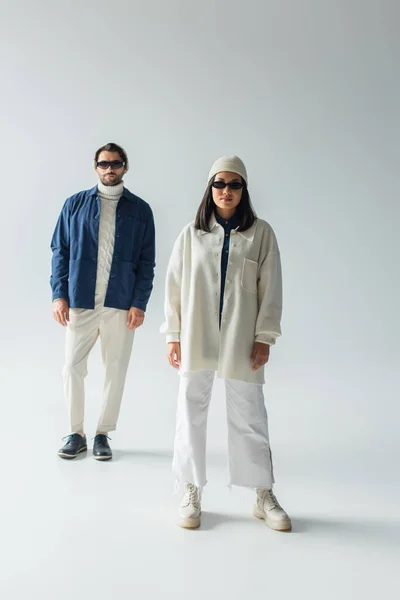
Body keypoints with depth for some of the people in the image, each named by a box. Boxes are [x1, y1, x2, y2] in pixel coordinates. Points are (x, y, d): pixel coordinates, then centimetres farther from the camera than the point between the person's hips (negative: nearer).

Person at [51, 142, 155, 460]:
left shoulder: (140, 210, 5)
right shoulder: (76, 204, 6)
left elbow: (147, 261, 3)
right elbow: (60, 250, 6)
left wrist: (140, 303, -6)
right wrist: (59, 294, -4)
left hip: (121, 304, 0)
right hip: (80, 302, 0)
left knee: (116, 370, 6)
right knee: (73, 368, 1)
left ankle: (103, 434, 21)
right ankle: (76, 433, 18)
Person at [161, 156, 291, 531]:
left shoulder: (260, 233, 4)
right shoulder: (191, 233, 6)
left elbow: (270, 288, 2)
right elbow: (174, 285, 6)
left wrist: (264, 337, -3)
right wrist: (173, 336, 2)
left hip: (241, 340, -1)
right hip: (196, 340, 1)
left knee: (249, 416, 4)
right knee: (191, 413, 7)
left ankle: (264, 496, 20)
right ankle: (191, 495, 21)